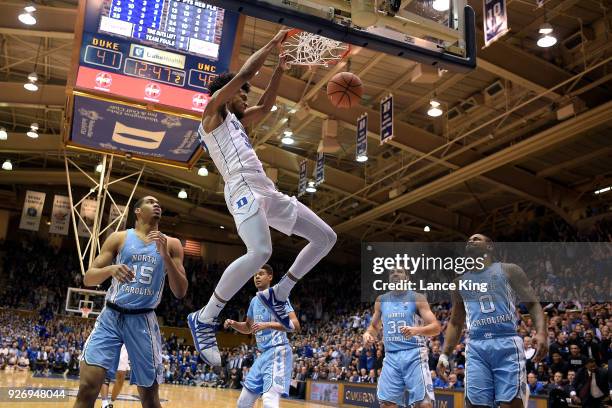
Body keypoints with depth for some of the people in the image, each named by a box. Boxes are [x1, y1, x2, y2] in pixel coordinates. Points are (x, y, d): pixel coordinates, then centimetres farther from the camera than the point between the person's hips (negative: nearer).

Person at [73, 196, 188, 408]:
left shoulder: (171, 244, 5)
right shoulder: (119, 238, 5)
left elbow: (180, 292, -2)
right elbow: (88, 279, 1)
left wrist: (165, 255, -14)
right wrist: (111, 269, -21)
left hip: (143, 321, 1)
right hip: (111, 316, 0)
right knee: (87, 387, -13)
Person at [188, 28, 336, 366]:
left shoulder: (236, 121, 31)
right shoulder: (213, 111, 8)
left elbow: (266, 105, 38)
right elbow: (244, 73, 1)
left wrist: (280, 70, 30)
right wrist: (274, 43, 10)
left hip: (266, 190, 9)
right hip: (243, 189, -9)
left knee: (325, 237, 7)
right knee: (260, 253, -34)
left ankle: (277, 294, 13)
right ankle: (204, 319, -18)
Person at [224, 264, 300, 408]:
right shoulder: (254, 300, 15)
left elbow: (295, 325, -19)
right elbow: (248, 327, 28)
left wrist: (268, 325, -28)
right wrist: (234, 324, 7)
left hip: (278, 352, -8)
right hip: (263, 354, 8)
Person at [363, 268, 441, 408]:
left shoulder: (417, 298, 0)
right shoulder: (381, 300, 13)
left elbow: (436, 327, -6)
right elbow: (374, 326, 24)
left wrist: (417, 330, -26)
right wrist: (368, 334, 0)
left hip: (414, 354, -4)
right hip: (391, 356, 4)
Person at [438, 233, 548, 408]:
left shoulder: (509, 270, 10)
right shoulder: (460, 281, 21)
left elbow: (533, 304, 4)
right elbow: (455, 322, 25)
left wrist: (541, 332, -15)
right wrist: (444, 354, 16)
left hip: (507, 344, -3)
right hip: (476, 348, 3)